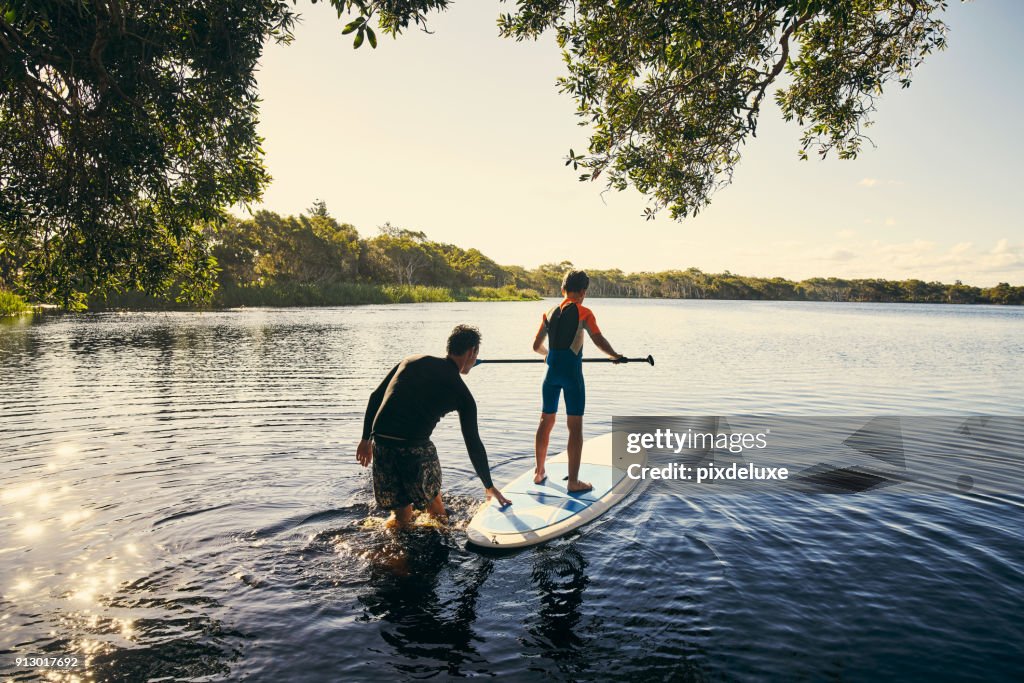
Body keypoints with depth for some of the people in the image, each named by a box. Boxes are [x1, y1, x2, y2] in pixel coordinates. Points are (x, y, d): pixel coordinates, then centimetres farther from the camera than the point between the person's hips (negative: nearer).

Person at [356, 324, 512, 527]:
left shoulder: (413, 361, 17)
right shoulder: (461, 393, 7)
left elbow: (375, 398, 14)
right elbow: (473, 444, 12)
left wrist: (366, 438, 21)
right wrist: (489, 486, 22)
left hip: (380, 442, 4)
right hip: (415, 447, -4)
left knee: (402, 515, 18)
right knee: (432, 497, 22)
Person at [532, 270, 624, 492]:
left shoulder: (549, 313, 11)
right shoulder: (583, 313, -4)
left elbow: (537, 346, 17)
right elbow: (598, 340, -13)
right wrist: (615, 356, 4)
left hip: (552, 371, 5)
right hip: (571, 372, -5)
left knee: (546, 422, 17)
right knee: (575, 426, 0)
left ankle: (539, 472, 28)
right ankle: (573, 482, 3)